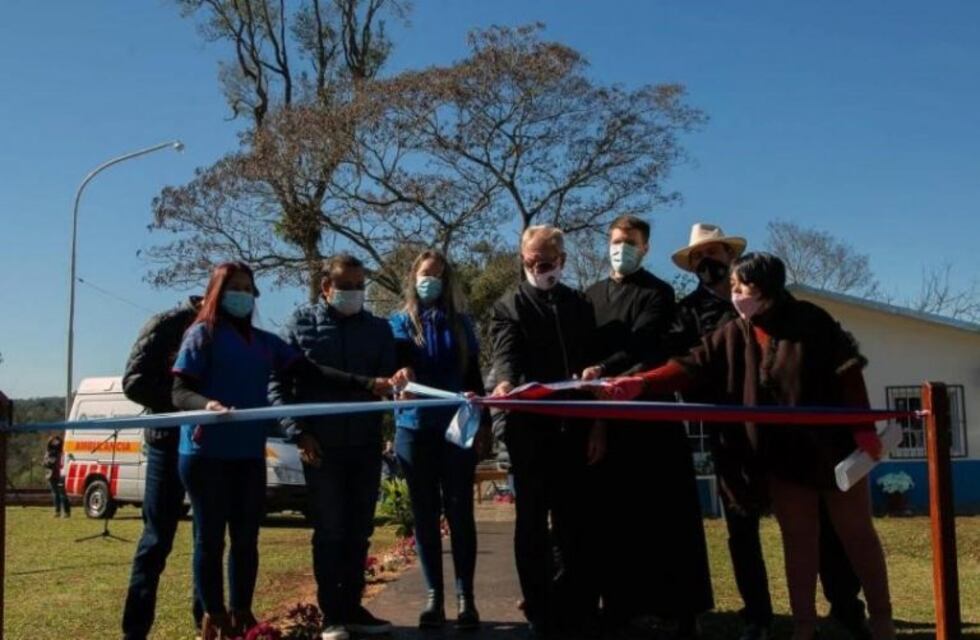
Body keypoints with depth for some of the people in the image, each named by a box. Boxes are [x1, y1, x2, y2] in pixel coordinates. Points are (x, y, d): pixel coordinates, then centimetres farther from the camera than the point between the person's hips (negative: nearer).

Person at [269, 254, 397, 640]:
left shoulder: (378, 328, 8)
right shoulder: (301, 324, 1)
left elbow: (388, 377, 2)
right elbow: (277, 383, -2)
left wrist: (382, 384, -23)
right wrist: (298, 433, -10)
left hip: (366, 445, 3)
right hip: (322, 447, -3)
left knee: (359, 532, 9)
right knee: (329, 532, 1)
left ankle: (352, 608, 19)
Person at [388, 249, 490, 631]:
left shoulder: (461, 323, 11)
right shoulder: (401, 321, 9)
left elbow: (473, 375, 12)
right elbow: (400, 357, -11)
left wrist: (483, 423, 6)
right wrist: (402, 370, -34)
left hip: (457, 426, 0)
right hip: (415, 427, 0)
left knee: (459, 512, -2)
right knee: (425, 514, 4)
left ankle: (465, 598, 1)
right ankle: (434, 598, 9)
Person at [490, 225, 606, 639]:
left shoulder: (581, 305, 14)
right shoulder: (509, 307, 5)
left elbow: (593, 363, 10)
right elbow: (506, 353, -12)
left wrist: (598, 425, 3)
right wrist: (505, 383, -35)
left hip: (575, 429, 2)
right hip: (530, 430, -2)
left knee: (574, 522, 6)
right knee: (533, 523, 3)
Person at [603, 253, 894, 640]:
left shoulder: (810, 321, -8)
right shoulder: (733, 335, 1)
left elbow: (847, 372, -8)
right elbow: (692, 368, -10)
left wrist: (863, 429, -12)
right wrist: (641, 383, -24)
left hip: (831, 445, -3)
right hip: (781, 454, 3)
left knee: (856, 533, 7)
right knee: (798, 540, 8)